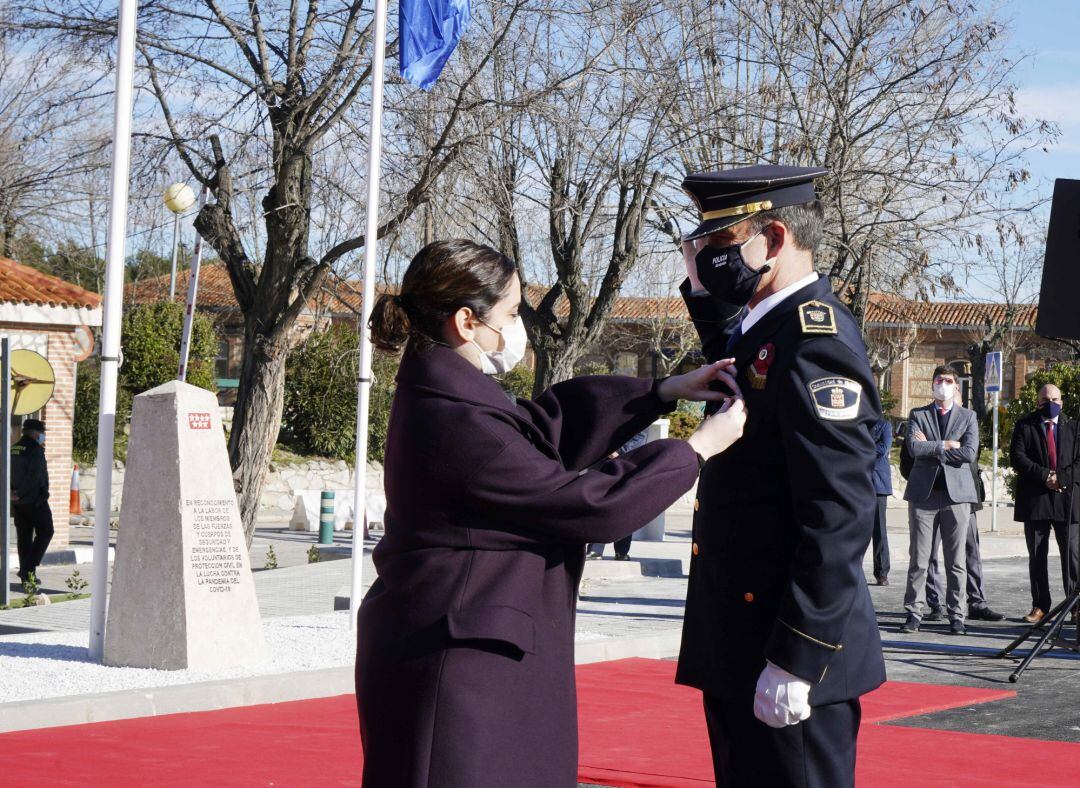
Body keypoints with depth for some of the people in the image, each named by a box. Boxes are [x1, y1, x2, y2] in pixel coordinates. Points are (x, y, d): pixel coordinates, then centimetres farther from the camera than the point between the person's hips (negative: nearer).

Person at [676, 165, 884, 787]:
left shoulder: (817, 339, -17)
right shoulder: (766, 326, 11)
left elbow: (840, 515, -22)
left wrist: (796, 660, -23)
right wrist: (705, 293, 19)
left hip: (793, 649, -10)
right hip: (738, 644, 10)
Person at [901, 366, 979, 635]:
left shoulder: (968, 417, 10)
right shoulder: (918, 415, 11)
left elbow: (969, 453, -7)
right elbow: (914, 447, -8)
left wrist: (931, 448, -6)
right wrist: (946, 445, -9)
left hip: (957, 493, 0)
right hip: (923, 493, 0)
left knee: (956, 560, 1)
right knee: (918, 559, 0)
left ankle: (956, 615, 6)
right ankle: (914, 613, 4)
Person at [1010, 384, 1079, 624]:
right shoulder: (1025, 426, 7)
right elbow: (1017, 457, -5)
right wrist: (1045, 475, -14)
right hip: (1035, 500, 0)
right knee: (1036, 556, 4)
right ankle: (1040, 606, 10)